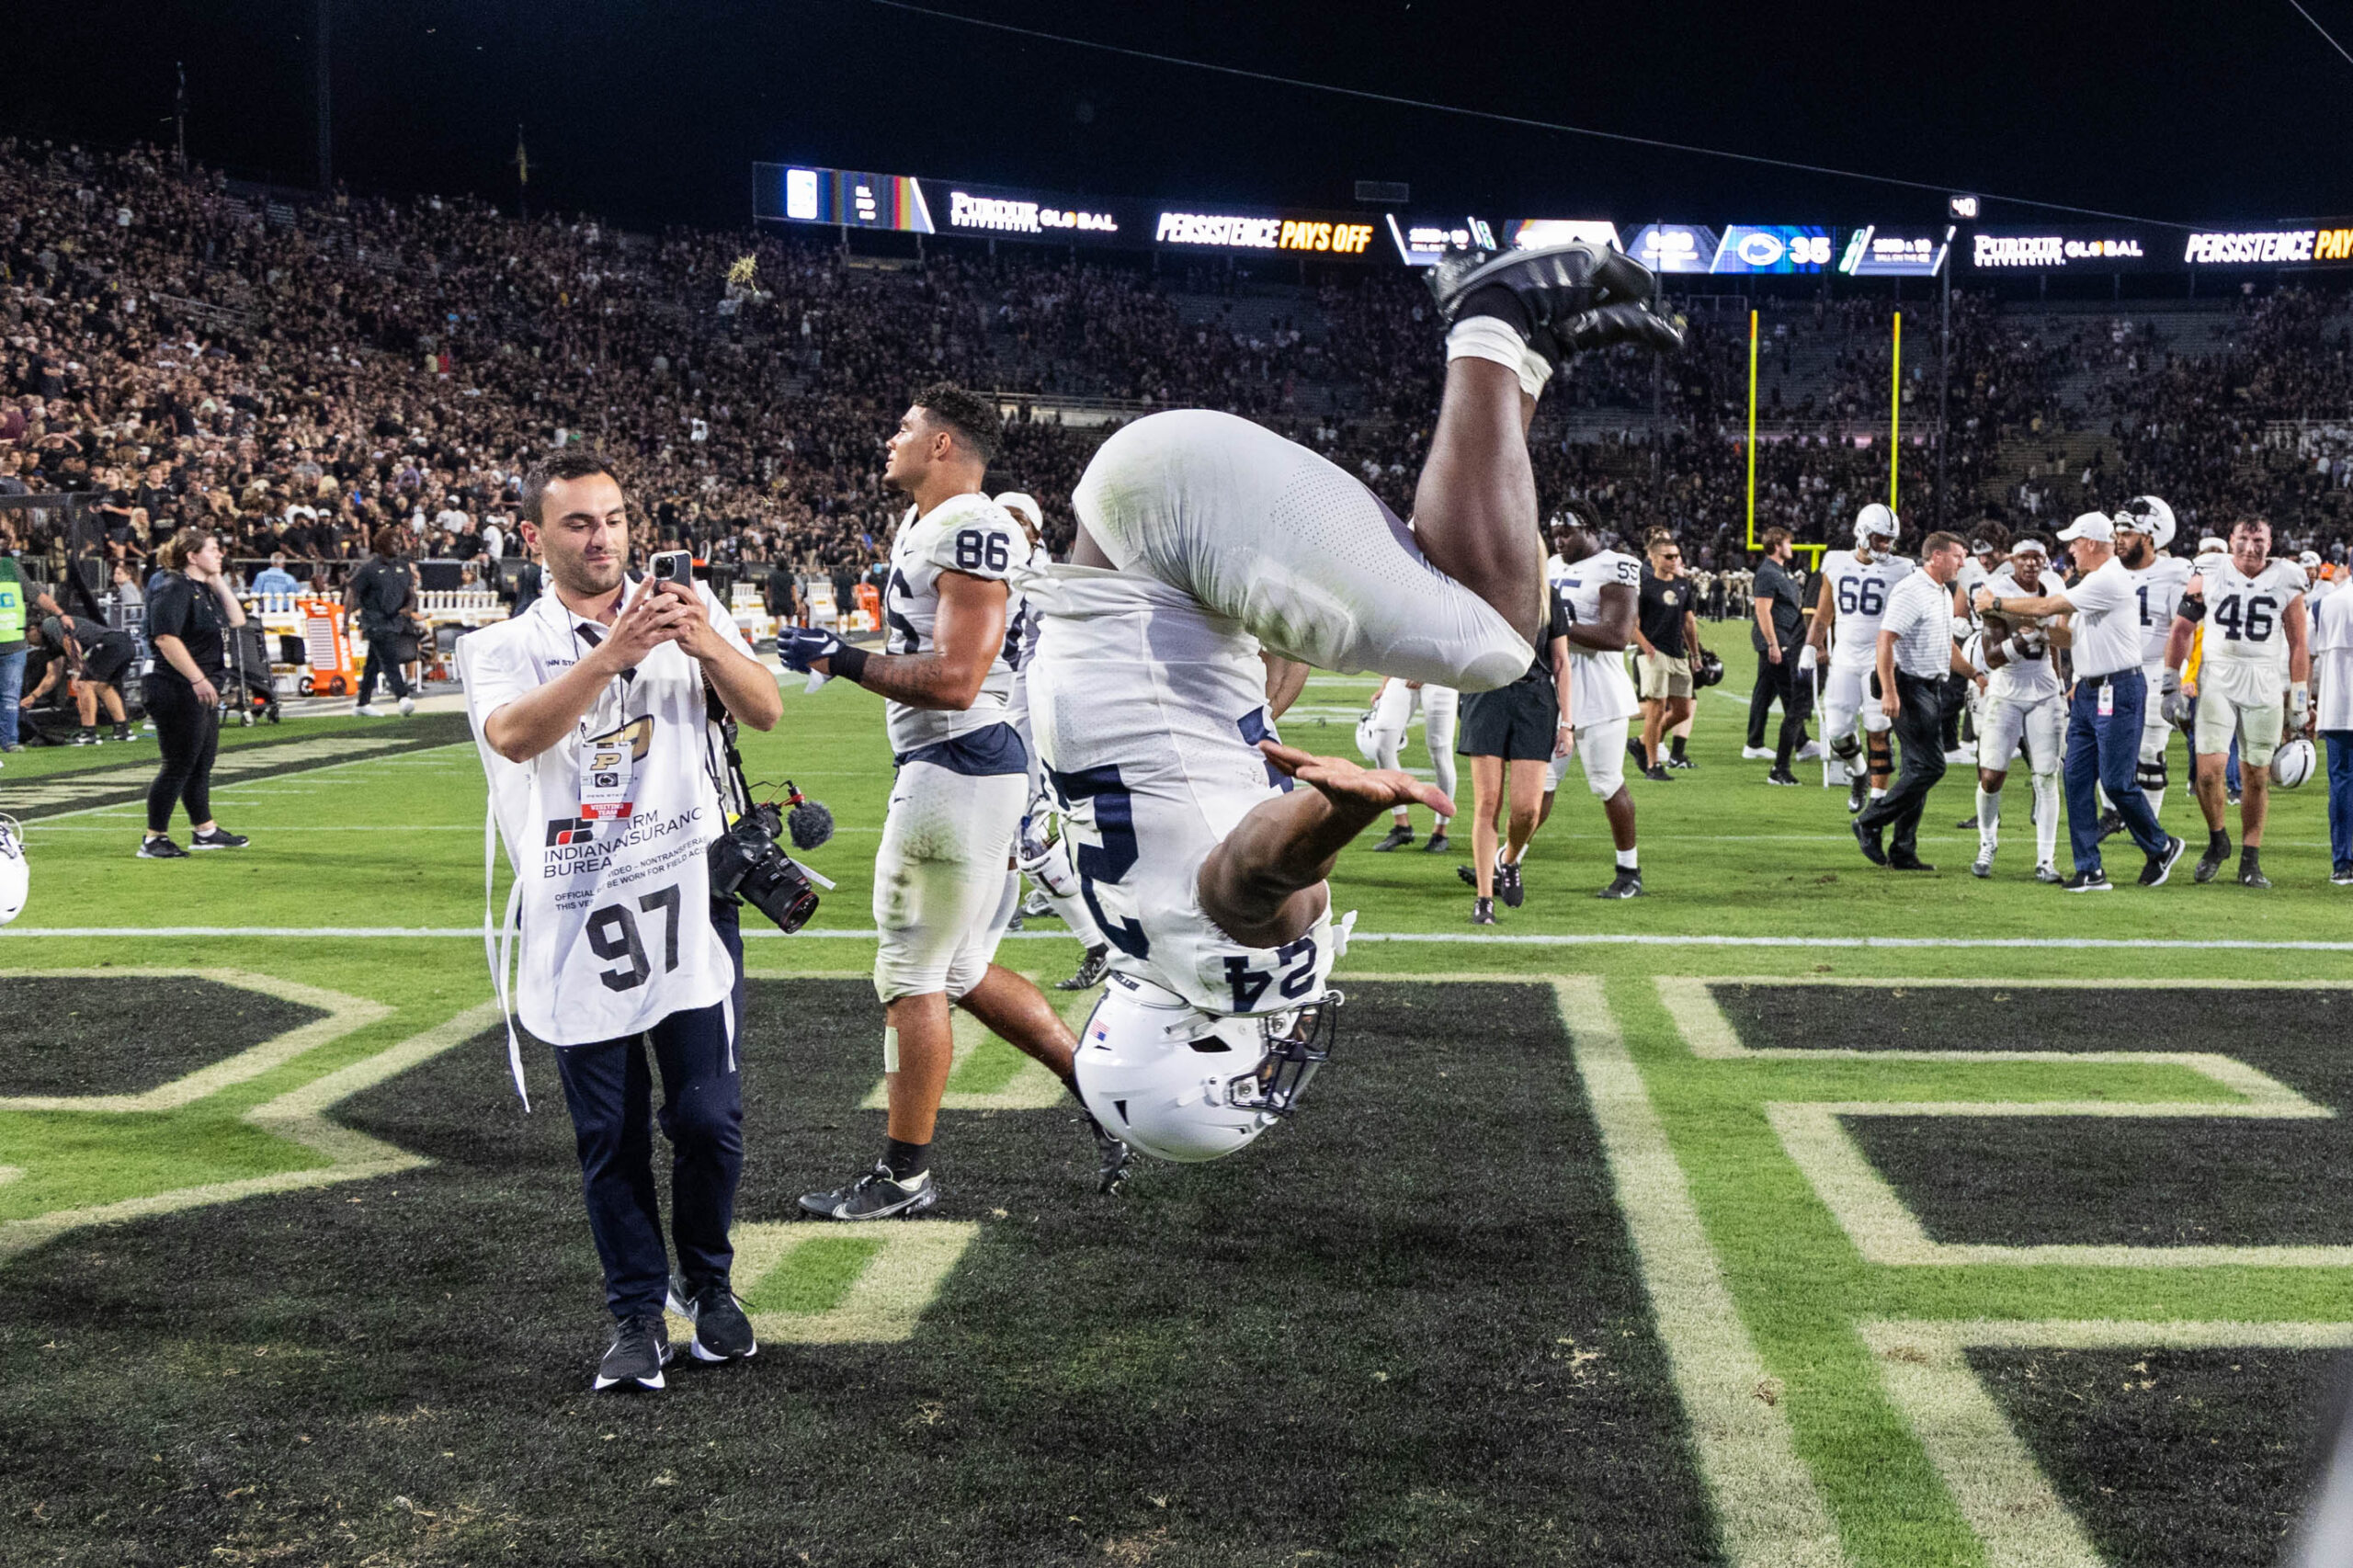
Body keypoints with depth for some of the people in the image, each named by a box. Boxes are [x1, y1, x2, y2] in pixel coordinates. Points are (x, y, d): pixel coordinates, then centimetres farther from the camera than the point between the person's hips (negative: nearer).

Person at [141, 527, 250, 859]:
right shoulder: (174, 589, -15)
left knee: (202, 763, 18)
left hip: (203, 691, 10)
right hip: (178, 692, -10)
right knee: (179, 766, -6)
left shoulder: (203, 589, 15)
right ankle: (153, 839, 1)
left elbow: (236, 620, 16)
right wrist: (198, 679, -26)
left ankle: (205, 831, 29)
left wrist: (218, 581, 8)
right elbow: (166, 638, -24)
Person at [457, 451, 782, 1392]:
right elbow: (514, 735, -17)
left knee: (710, 1119, 2)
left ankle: (706, 1282, 25)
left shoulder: (688, 611, 8)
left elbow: (764, 711, -7)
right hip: (576, 918, 0)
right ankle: (637, 1315, 18)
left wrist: (709, 646, -27)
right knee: (610, 1134, 5)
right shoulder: (501, 650, 5)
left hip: (685, 898, 0)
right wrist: (610, 655, -30)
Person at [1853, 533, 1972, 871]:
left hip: (1933, 687, 10)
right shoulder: (1911, 591, -14)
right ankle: (1870, 822, -2)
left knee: (1919, 769, 9)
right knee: (1929, 766, -14)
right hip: (1911, 687, -10)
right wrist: (1889, 691, -27)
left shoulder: (1944, 594, 17)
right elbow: (1885, 640, -21)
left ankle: (1903, 852, 13)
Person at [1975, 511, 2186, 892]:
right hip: (2089, 692, 10)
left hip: (2118, 692, -10)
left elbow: (2047, 607, -16)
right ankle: (2090, 871, 6)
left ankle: (2161, 848, 15)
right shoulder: (2096, 581, 16)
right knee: (2077, 779, 4)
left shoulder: (2110, 580, -16)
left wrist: (1997, 602, -6)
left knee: (2116, 782, -7)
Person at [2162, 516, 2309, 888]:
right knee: (2209, 769, -11)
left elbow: (2299, 645, 5)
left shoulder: (2287, 584, 1)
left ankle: (2250, 862, 14)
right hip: (2216, 682, 0)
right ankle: (2217, 841, 14)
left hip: (2265, 686, 0)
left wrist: (2299, 704, 3)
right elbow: (2180, 632, 7)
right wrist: (2172, 686, 3)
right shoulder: (2208, 578, 1)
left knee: (2256, 777, 3)